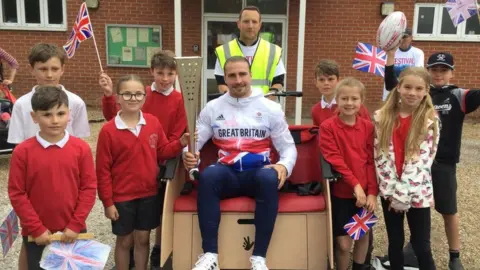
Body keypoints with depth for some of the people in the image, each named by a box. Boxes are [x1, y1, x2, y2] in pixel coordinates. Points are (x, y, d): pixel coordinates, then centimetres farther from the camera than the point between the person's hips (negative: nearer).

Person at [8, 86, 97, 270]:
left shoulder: (81, 148, -7)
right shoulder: (22, 152, -9)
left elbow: (89, 188, -5)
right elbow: (17, 194, -7)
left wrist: (76, 224, -9)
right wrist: (36, 228, -9)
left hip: (73, 231, 1)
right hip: (37, 234, 0)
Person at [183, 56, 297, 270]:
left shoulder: (271, 108, 6)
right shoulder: (212, 108, 9)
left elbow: (288, 147, 6)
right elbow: (194, 142, 7)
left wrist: (284, 166, -17)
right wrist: (188, 155, -19)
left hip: (258, 172, 0)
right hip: (227, 173, 1)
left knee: (269, 178, -36)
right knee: (207, 176, -33)